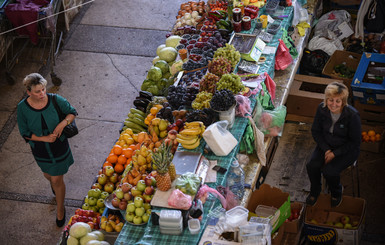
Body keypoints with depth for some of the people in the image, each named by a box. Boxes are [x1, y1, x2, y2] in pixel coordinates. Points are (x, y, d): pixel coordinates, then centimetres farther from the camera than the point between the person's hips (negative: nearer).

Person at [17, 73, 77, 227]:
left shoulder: (55, 100, -22)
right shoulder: (23, 107, -20)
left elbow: (72, 112, -5)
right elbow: (25, 133, -11)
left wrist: (62, 124, -24)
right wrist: (44, 138, -22)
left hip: (59, 146, -2)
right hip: (40, 149, 2)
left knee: (57, 180, 7)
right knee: (48, 175, 27)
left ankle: (60, 210, 31)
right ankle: (53, 183, 65)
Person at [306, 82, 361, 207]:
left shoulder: (352, 115, -26)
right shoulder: (322, 109, -14)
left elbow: (355, 142, -15)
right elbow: (315, 131, 1)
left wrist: (335, 153, -18)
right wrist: (326, 149, -11)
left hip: (347, 149, -4)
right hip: (326, 145, 4)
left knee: (329, 171, -25)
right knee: (312, 166, -20)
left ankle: (336, 193, 10)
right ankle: (315, 191, 11)